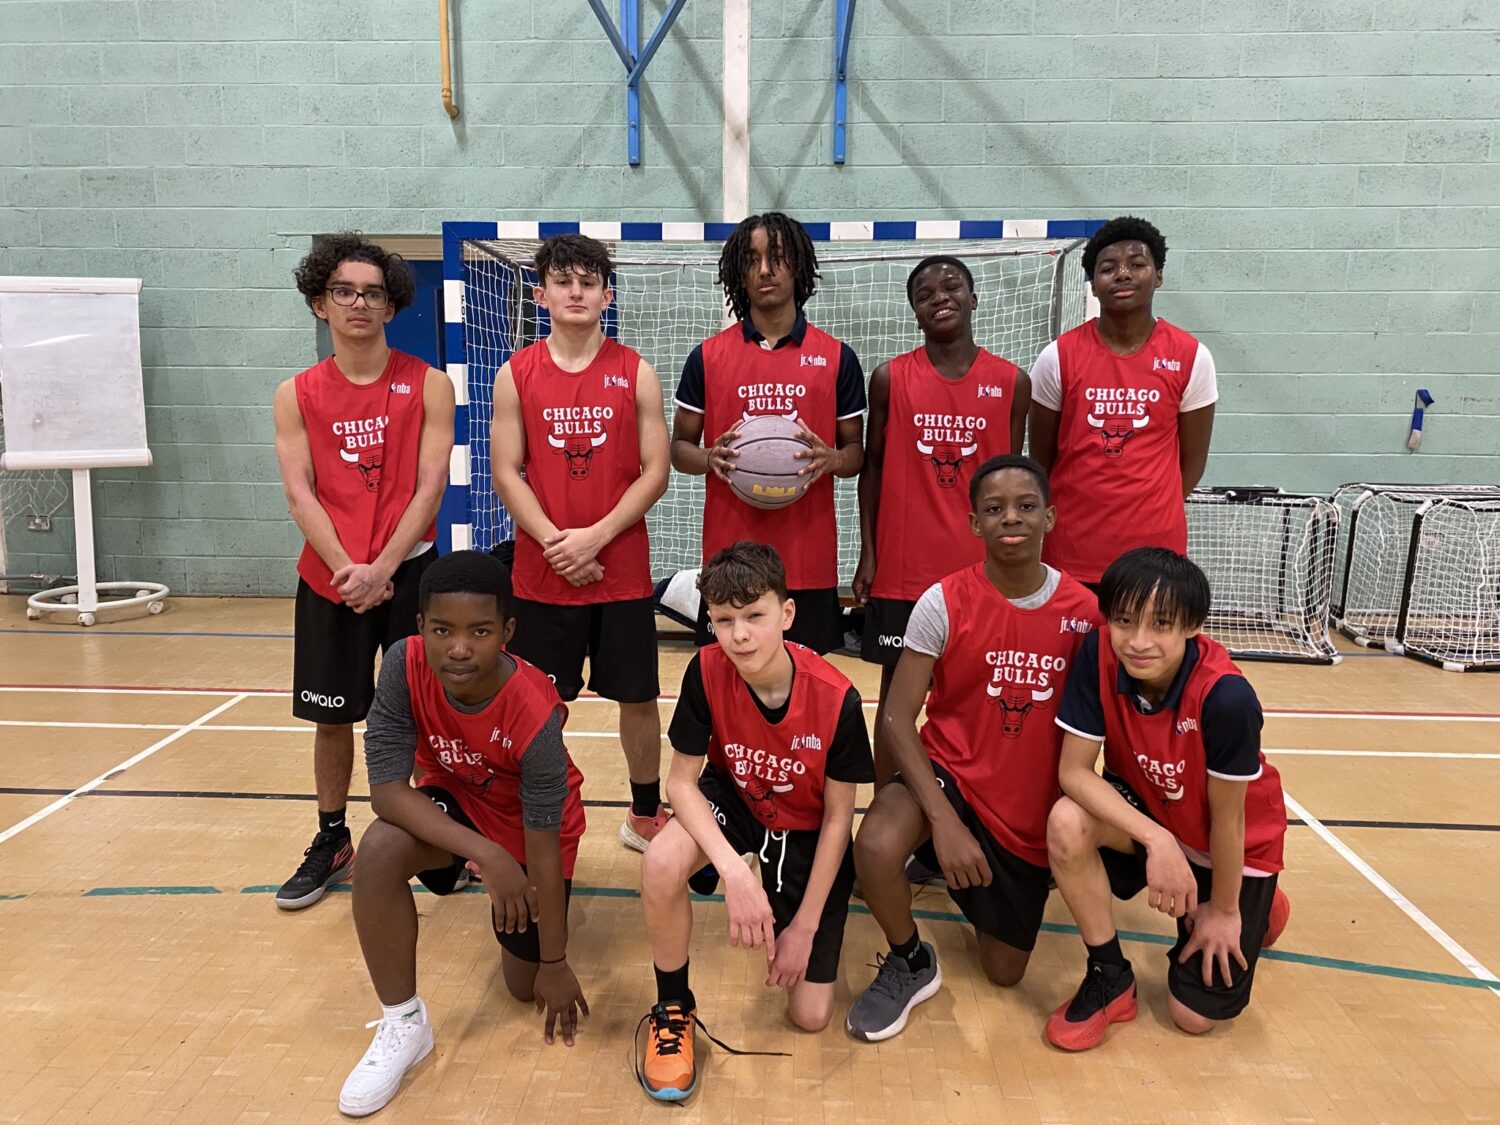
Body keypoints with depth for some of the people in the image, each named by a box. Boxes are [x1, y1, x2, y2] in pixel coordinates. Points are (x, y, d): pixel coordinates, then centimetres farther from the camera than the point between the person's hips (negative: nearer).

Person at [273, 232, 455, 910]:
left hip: (409, 571, -2)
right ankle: (332, 842, 27)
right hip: (329, 578, 2)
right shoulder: (297, 395, 5)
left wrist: (382, 569, -14)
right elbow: (300, 495, -1)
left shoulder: (428, 385, 0)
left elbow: (429, 486, -7)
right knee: (332, 717, 11)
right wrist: (346, 570, -14)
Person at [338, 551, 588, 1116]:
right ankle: (403, 1024, -10)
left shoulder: (534, 715, -36)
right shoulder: (404, 667, -28)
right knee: (379, 850, -31)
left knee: (527, 986, 6)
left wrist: (556, 964, -17)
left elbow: (542, 848, -28)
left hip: (528, 826, -2)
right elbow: (386, 788, -29)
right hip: (454, 805, 2)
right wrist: (484, 853, -39)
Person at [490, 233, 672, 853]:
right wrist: (556, 543, -13)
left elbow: (655, 471, -3)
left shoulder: (636, 373, 2)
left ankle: (646, 815, 27)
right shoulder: (516, 375, 3)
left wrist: (596, 536, -13)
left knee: (637, 697, 9)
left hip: (623, 571, 0)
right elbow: (506, 473, -1)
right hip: (542, 574, 0)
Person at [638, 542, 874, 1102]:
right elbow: (682, 781, -19)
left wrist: (804, 927, -12)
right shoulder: (706, 672, -25)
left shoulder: (836, 698, -29)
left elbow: (837, 817, -16)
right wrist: (735, 872, -34)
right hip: (733, 801, 1)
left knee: (811, 1016, -3)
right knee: (660, 864, -35)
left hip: (807, 834, -1)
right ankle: (673, 1008, -6)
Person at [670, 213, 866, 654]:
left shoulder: (837, 357, 6)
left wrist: (830, 458, -13)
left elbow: (856, 452, 10)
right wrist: (712, 458, -13)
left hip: (810, 562, 0)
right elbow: (679, 448, 10)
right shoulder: (707, 356, 6)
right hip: (728, 562, 0)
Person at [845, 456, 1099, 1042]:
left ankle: (971, 878, 43)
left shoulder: (1083, 609, -9)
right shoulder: (944, 603, -16)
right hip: (949, 774, -2)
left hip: (1030, 810, 3)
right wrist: (943, 820, -26)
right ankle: (910, 963, -2)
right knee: (875, 847, -35)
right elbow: (898, 719, -17)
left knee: (1005, 973, 11)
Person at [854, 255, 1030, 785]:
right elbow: (872, 467, 6)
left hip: (982, 568, 1)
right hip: (902, 567, 0)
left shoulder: (1012, 382, 3)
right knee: (897, 688, 8)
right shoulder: (889, 378, 1)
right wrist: (867, 555, 1)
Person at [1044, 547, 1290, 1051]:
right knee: (1068, 822, -31)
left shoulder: (1226, 697, -34)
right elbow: (1074, 770, -22)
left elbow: (1226, 815, -21)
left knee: (1195, 1016, 1)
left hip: (1233, 844, -2)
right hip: (1144, 814, 3)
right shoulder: (1098, 657, -25)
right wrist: (1157, 840, -33)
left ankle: (1257, 909, 31)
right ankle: (1109, 978, -6)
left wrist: (1224, 908, -8)